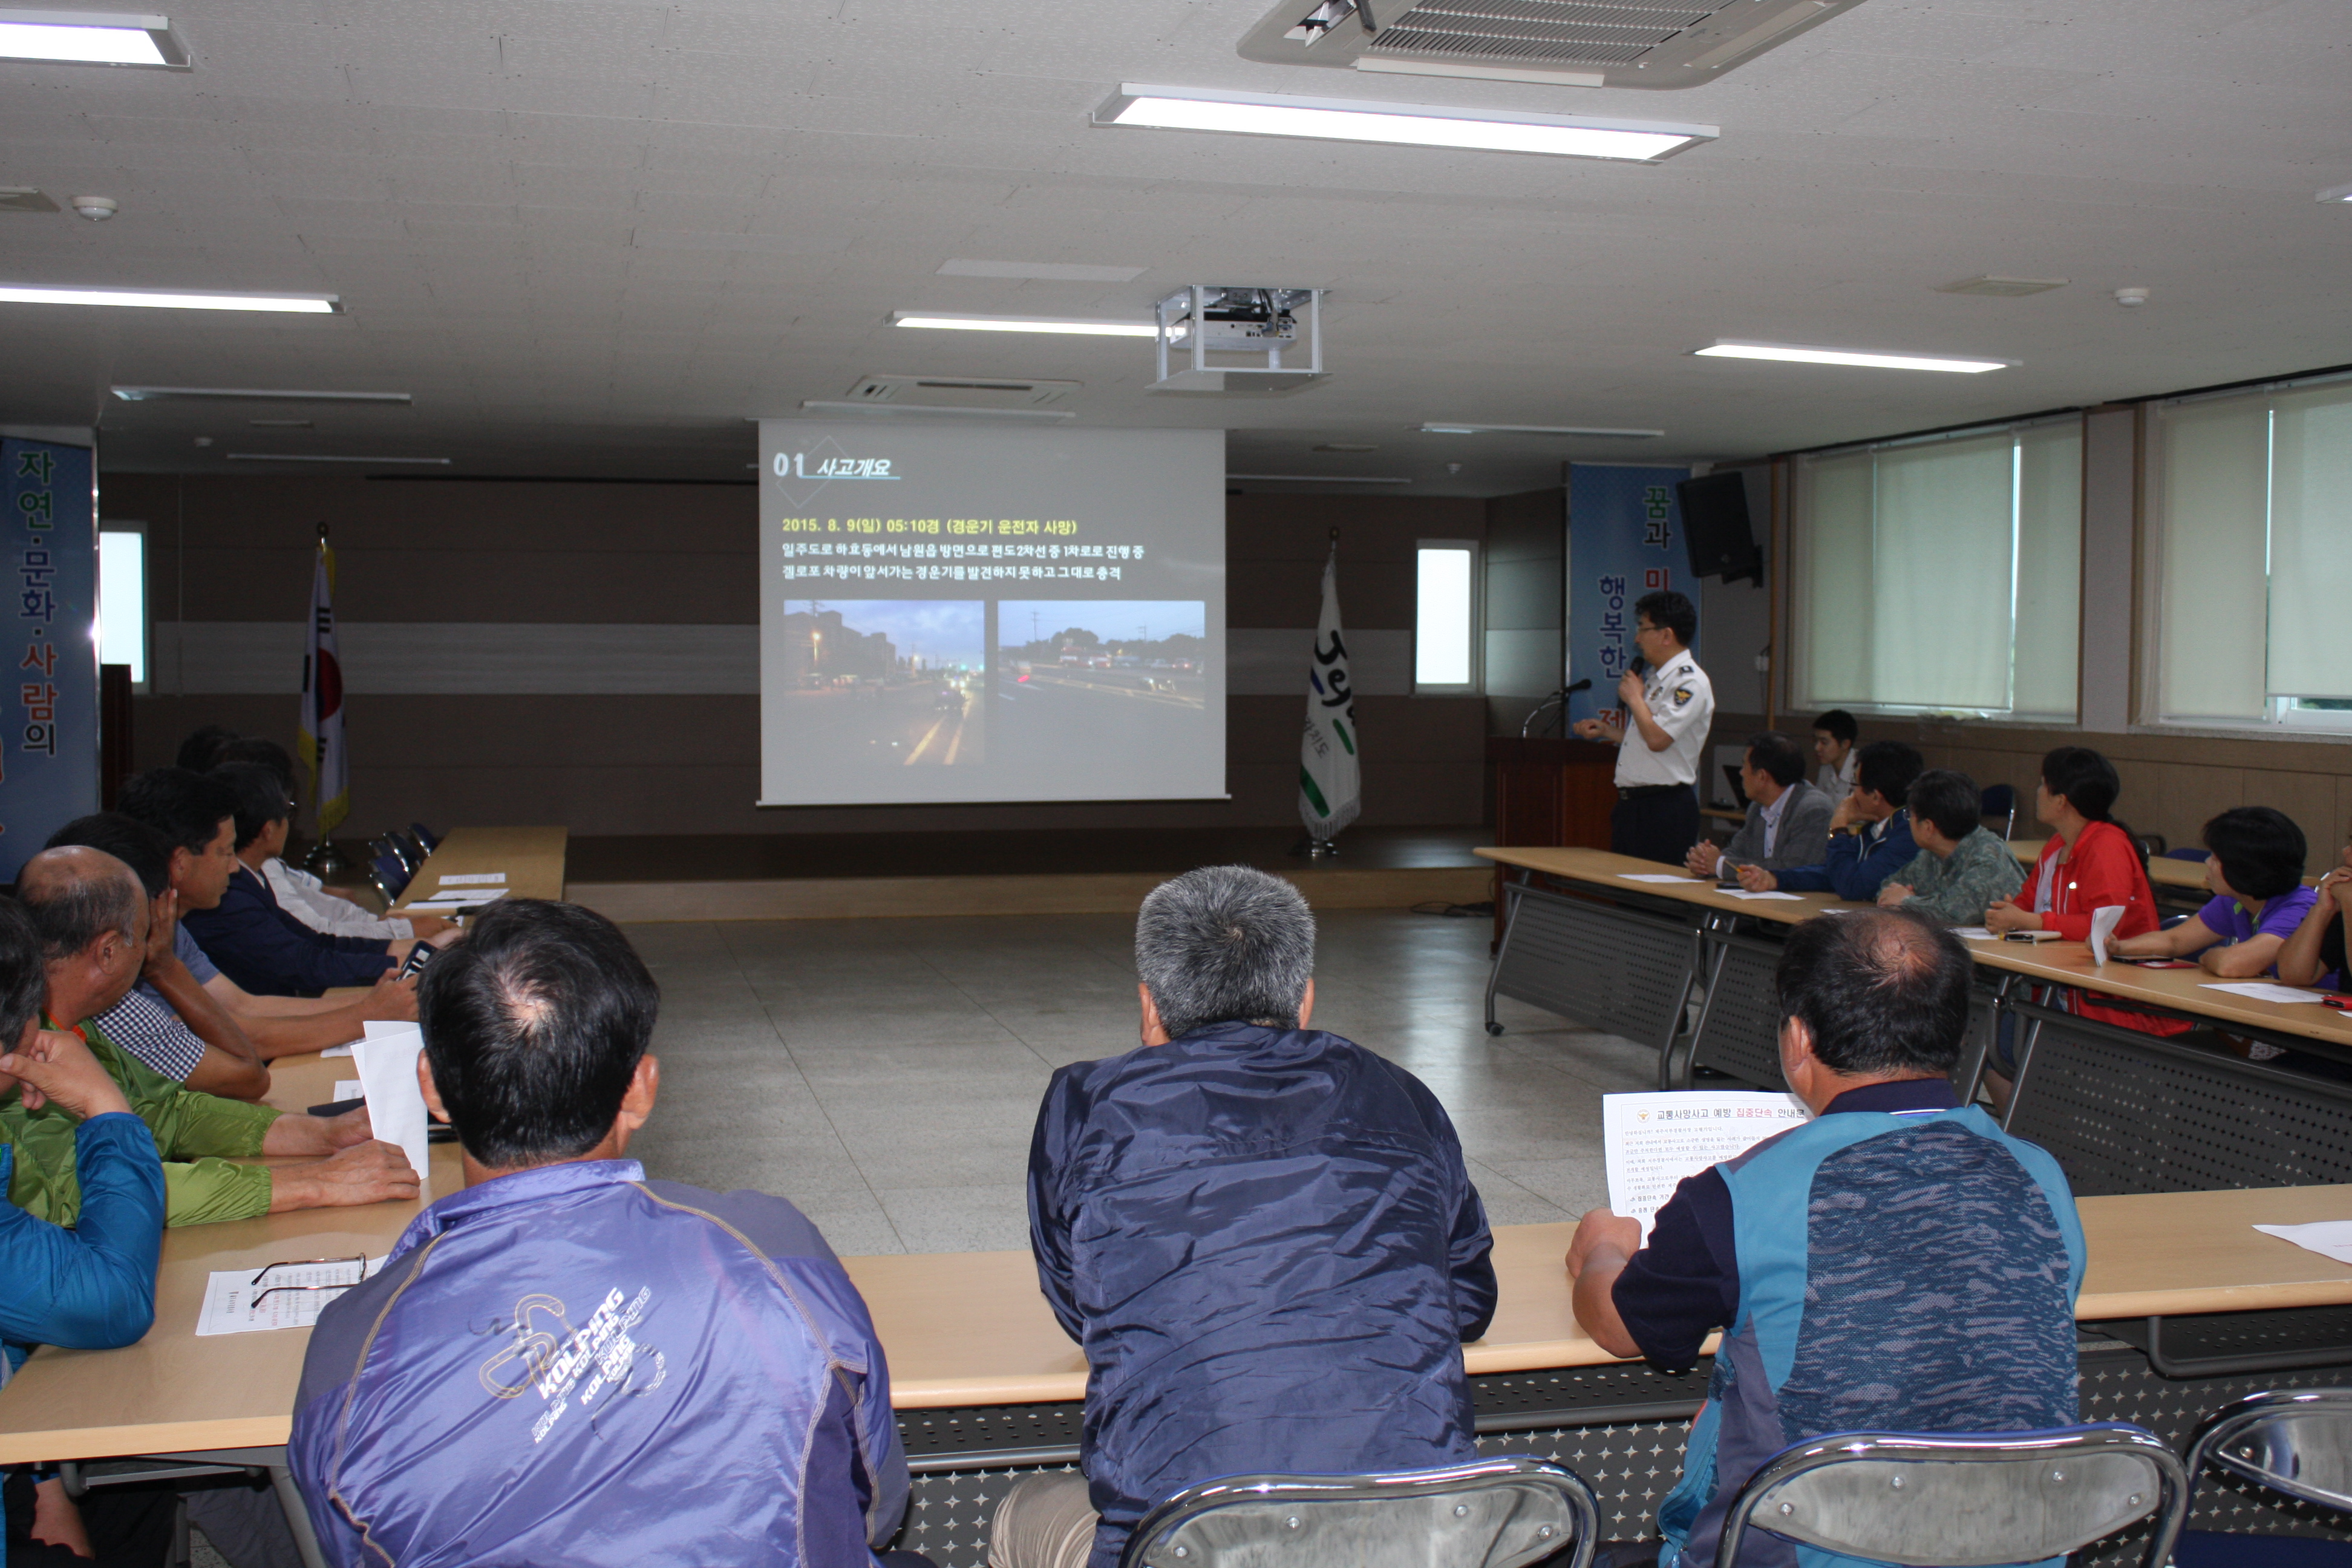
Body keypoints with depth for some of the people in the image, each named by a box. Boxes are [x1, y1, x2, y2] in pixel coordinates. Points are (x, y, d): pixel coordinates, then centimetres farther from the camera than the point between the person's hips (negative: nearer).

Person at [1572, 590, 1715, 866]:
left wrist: (1634, 698, -10)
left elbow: (1657, 739, -24)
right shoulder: (1654, 678, 17)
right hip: (1632, 804, 10)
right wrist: (1606, 731, 17)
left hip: (1665, 810, -10)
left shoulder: (1689, 682, -13)